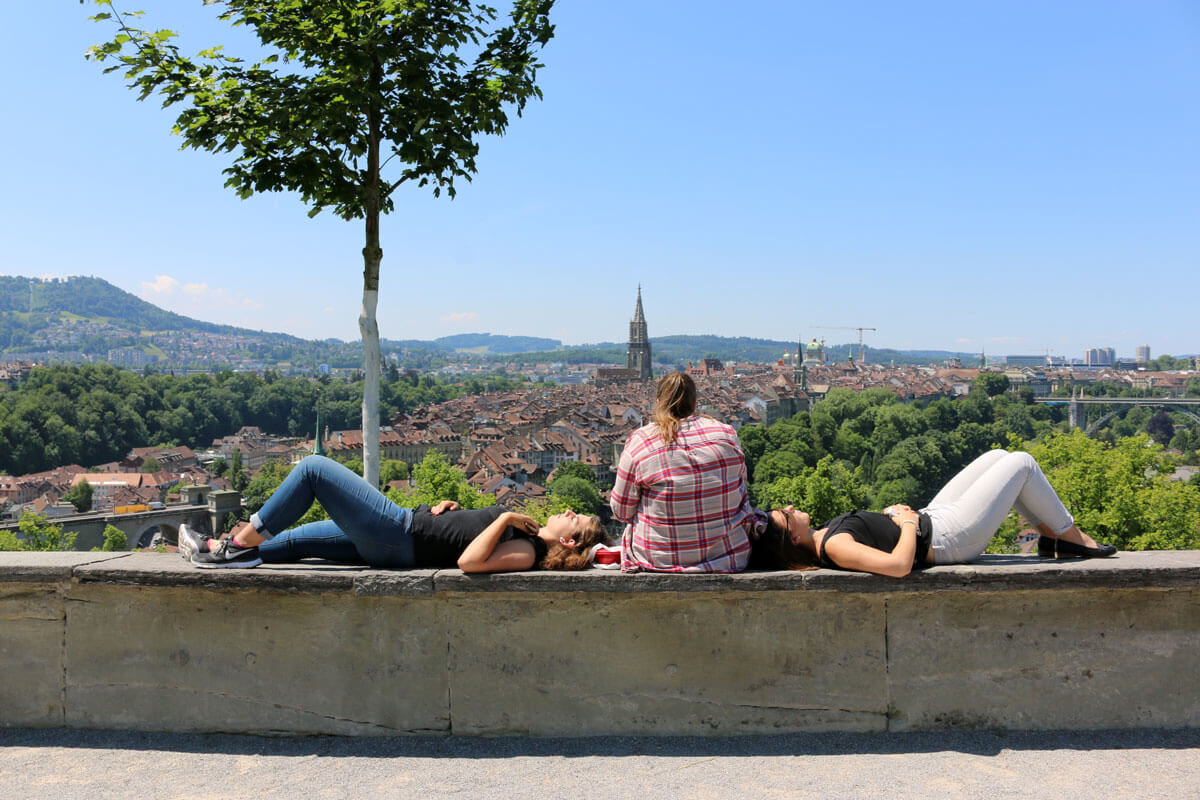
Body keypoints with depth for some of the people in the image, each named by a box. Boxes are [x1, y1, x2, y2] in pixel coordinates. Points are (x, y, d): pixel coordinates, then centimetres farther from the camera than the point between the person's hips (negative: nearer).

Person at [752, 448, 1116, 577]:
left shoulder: (822, 534, -4)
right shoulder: (835, 547, -32)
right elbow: (899, 565, -41)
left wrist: (891, 514, -1)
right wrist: (908, 524, -24)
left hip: (931, 518, 9)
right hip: (949, 537, -9)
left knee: (998, 456, 17)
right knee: (1022, 463, 4)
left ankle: (1052, 535, 31)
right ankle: (1072, 538, 25)